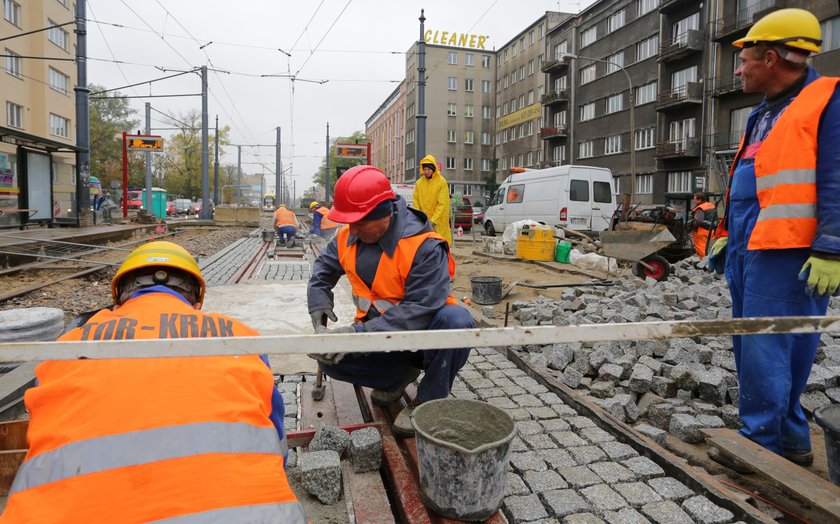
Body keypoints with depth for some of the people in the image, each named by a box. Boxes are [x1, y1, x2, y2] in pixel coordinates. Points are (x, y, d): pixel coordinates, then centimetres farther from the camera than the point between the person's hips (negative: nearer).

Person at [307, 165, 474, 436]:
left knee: (457, 320, -37)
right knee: (329, 357, -16)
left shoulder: (425, 246, -27)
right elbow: (322, 271, 10)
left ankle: (427, 402, -13)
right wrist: (319, 311, -10)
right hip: (378, 328, 5)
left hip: (423, 330, -5)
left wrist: (360, 333, -39)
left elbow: (421, 308, -34)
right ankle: (400, 374, 9)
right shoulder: (348, 237, -6)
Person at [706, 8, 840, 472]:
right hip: (747, 250, 9)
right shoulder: (763, 116, 22)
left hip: (786, 255, -9)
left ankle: (762, 442, 5)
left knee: (766, 350, -7)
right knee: (751, 347, 12)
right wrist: (725, 237, 23)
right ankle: (790, 440, 24)